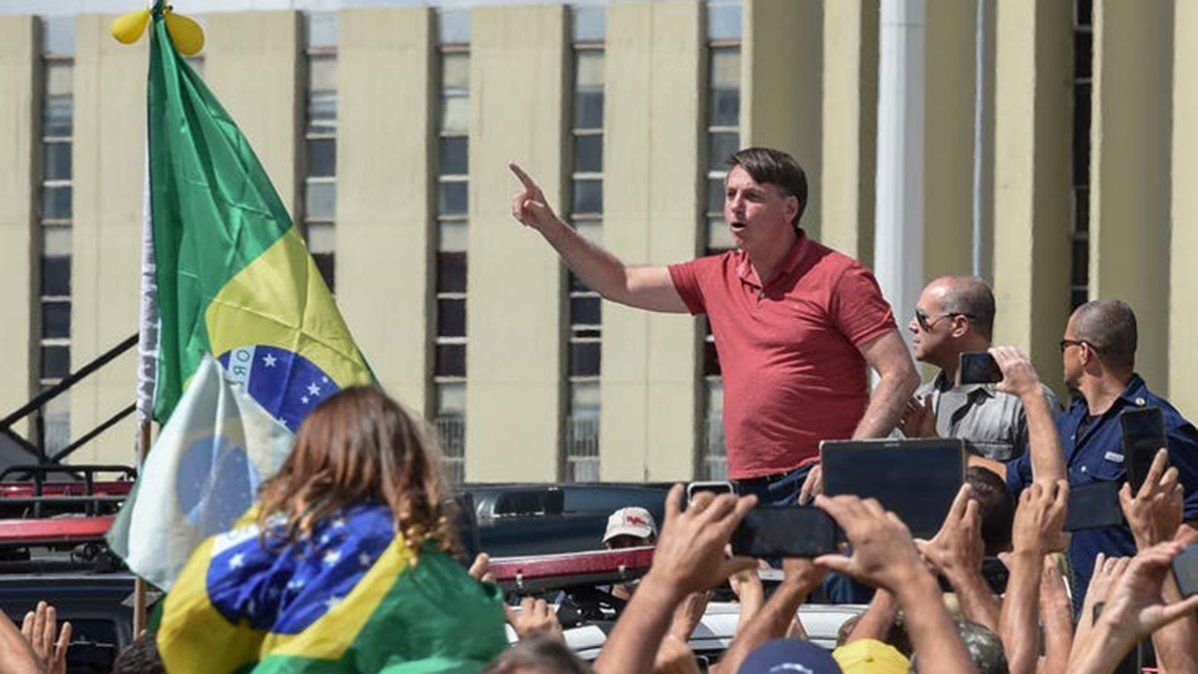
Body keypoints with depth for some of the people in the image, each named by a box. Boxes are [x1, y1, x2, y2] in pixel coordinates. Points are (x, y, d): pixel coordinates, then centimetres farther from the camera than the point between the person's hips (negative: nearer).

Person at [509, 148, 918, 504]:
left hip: (817, 486, -6)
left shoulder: (837, 277, -4)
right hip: (748, 494, 7)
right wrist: (548, 224, 16)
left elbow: (900, 375, -8)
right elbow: (622, 285, 25)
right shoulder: (718, 278, 16)